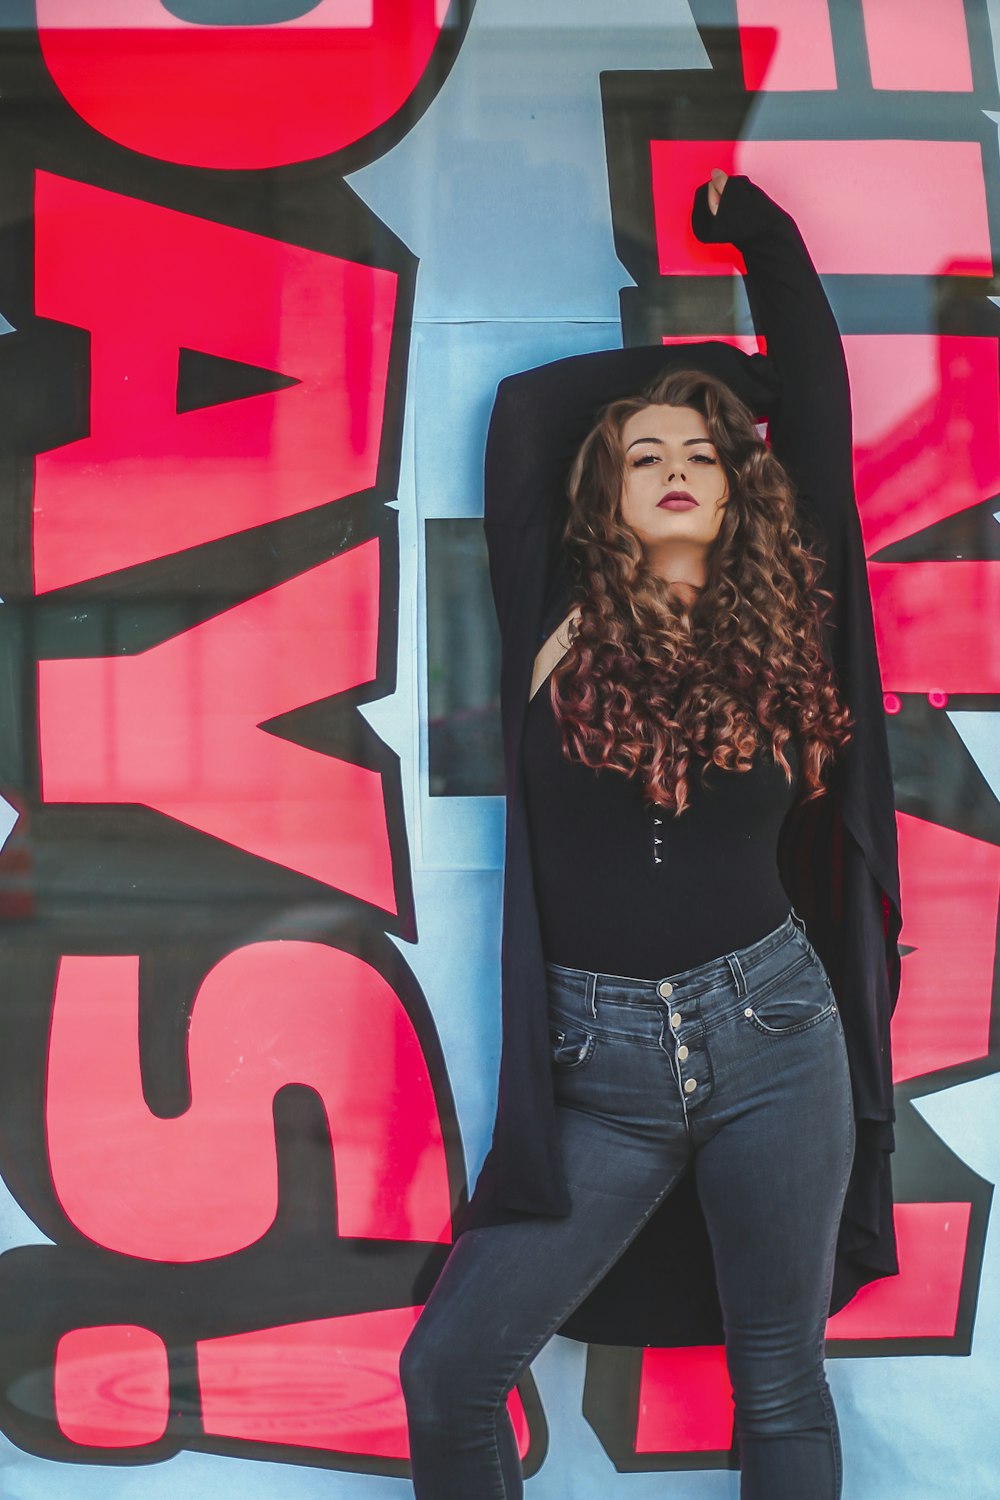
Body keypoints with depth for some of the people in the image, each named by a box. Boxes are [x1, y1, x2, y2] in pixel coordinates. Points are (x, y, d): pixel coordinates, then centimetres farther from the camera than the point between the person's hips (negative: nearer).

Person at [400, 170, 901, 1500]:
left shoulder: (785, 622, 4)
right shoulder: (560, 623, 2)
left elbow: (817, 402, 10)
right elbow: (520, 408, 12)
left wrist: (761, 238, 21)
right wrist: (680, 354, 27)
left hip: (771, 1031, 1)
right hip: (598, 1058, 0)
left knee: (782, 1381, 10)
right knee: (448, 1373, -2)